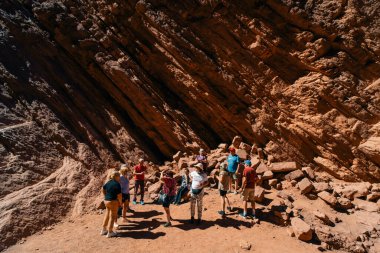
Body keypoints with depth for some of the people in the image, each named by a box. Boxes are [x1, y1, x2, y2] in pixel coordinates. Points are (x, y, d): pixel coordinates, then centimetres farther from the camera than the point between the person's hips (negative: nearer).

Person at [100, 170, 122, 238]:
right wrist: (120, 203, -7)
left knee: (107, 215, 20)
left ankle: (104, 230, 32)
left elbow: (103, 190, 17)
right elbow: (119, 195, -20)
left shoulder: (108, 182, 5)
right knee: (112, 217, 5)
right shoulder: (117, 184, -19)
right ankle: (110, 232, 14)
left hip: (106, 201, 8)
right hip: (113, 202, -8)